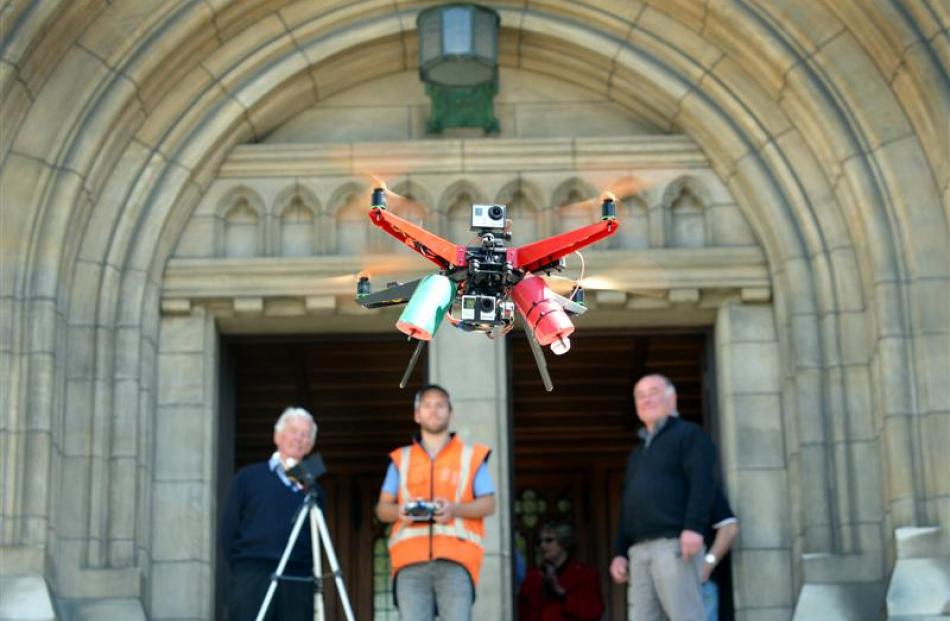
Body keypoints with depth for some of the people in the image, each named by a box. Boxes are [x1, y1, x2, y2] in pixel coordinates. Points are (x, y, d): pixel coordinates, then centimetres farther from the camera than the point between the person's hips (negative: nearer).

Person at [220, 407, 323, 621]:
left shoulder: (311, 489, 13)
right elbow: (228, 529, 7)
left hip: (297, 585, 2)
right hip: (252, 579, -2)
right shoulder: (248, 477, 8)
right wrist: (242, 569, 3)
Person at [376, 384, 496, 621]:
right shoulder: (401, 459, 21)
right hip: (410, 559, 2)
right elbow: (382, 508, 16)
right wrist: (399, 511, -8)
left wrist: (455, 509, -11)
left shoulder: (472, 456, 16)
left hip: (456, 558, -1)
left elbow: (488, 504, 8)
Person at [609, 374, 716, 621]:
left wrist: (694, 527, -21)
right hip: (639, 549, 8)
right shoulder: (638, 452, 29)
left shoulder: (688, 434, 6)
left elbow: (702, 482, -9)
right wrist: (620, 552, 18)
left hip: (674, 543, -8)